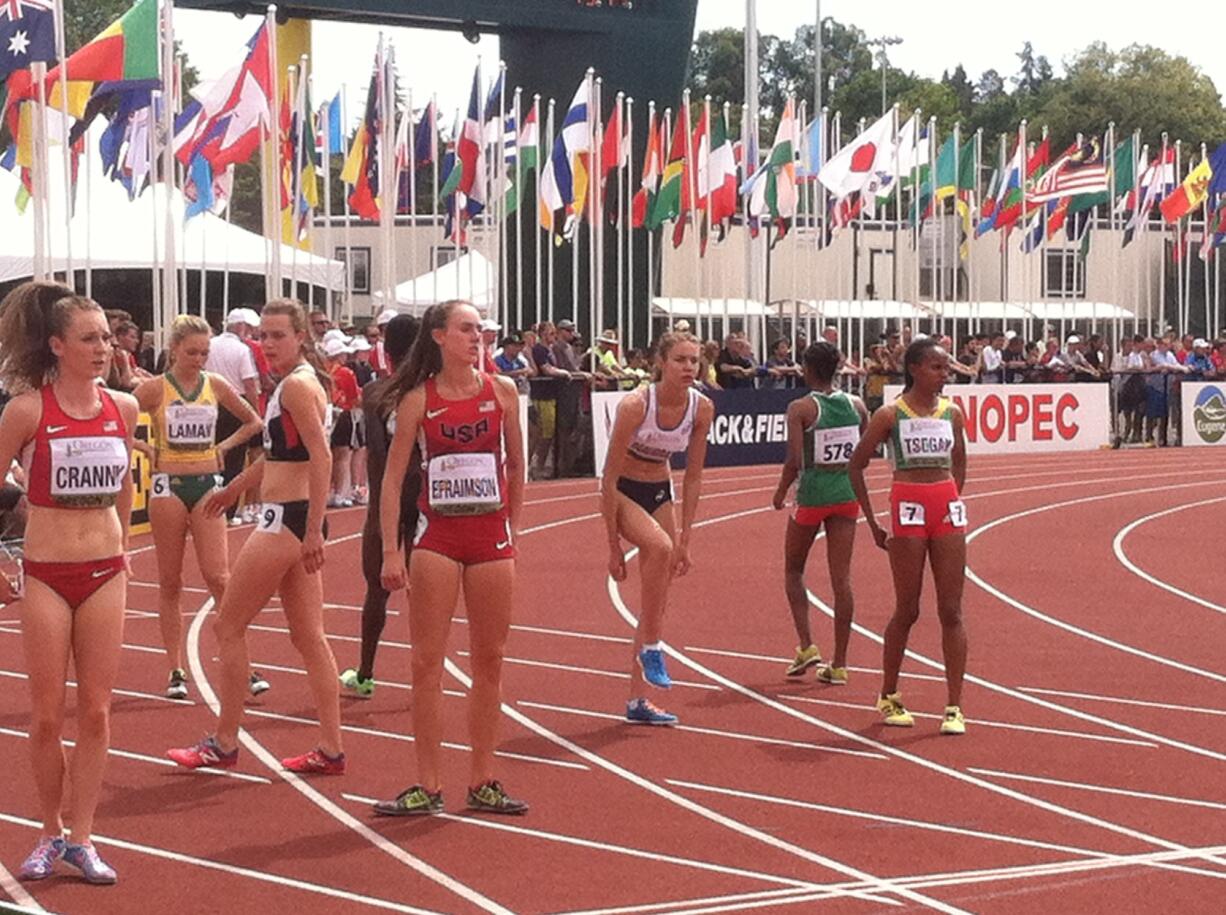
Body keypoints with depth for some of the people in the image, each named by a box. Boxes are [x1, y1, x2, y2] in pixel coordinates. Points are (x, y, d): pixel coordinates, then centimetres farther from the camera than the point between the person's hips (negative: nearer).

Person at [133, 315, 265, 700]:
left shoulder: (215, 385, 4)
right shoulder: (154, 388, -3)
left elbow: (253, 422, 16)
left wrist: (224, 446, 5)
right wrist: (145, 448, -6)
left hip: (208, 484, 1)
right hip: (169, 485, -1)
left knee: (218, 576, -8)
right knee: (170, 582, 5)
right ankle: (175, 671, 10)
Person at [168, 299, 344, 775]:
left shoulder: (297, 384, -15)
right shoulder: (294, 382, 15)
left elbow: (321, 457, -23)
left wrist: (313, 530, -26)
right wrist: (234, 488, 39)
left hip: (287, 520, -10)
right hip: (295, 522, 10)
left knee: (228, 627, 1)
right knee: (308, 637, 10)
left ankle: (223, 745, 8)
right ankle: (330, 750, 12)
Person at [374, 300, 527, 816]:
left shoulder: (502, 391, 2)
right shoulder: (418, 399, -3)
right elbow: (393, 478, -2)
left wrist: (512, 531, 11)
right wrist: (390, 552, -8)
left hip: (491, 537, 2)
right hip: (437, 537, -2)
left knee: (489, 661, 7)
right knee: (427, 661, -2)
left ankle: (482, 783, 16)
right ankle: (428, 787, 4)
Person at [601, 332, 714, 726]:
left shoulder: (702, 408, -12)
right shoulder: (635, 405, -27)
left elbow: (693, 478, -3)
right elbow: (610, 478, -22)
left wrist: (685, 540, -4)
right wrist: (614, 546, -21)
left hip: (660, 492, 6)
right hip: (623, 491, -6)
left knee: (659, 599, 5)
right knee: (659, 546, -36)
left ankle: (638, 699, 13)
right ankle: (650, 647, -20)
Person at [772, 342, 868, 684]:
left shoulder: (801, 409, -11)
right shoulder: (856, 405, 2)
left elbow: (794, 459, -17)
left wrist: (781, 492, -2)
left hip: (813, 493, -4)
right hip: (847, 494, 4)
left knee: (793, 570, 17)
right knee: (841, 577, 5)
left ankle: (806, 646, 5)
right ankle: (839, 664, 5)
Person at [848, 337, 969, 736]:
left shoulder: (952, 412, 7)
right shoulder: (890, 414, -4)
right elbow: (856, 465, 1)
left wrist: (952, 502, 15)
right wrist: (873, 523, 1)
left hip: (948, 510, 3)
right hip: (908, 509, -3)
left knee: (951, 611, 0)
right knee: (907, 610, 3)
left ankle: (955, 706, 1)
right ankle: (888, 696, 21)